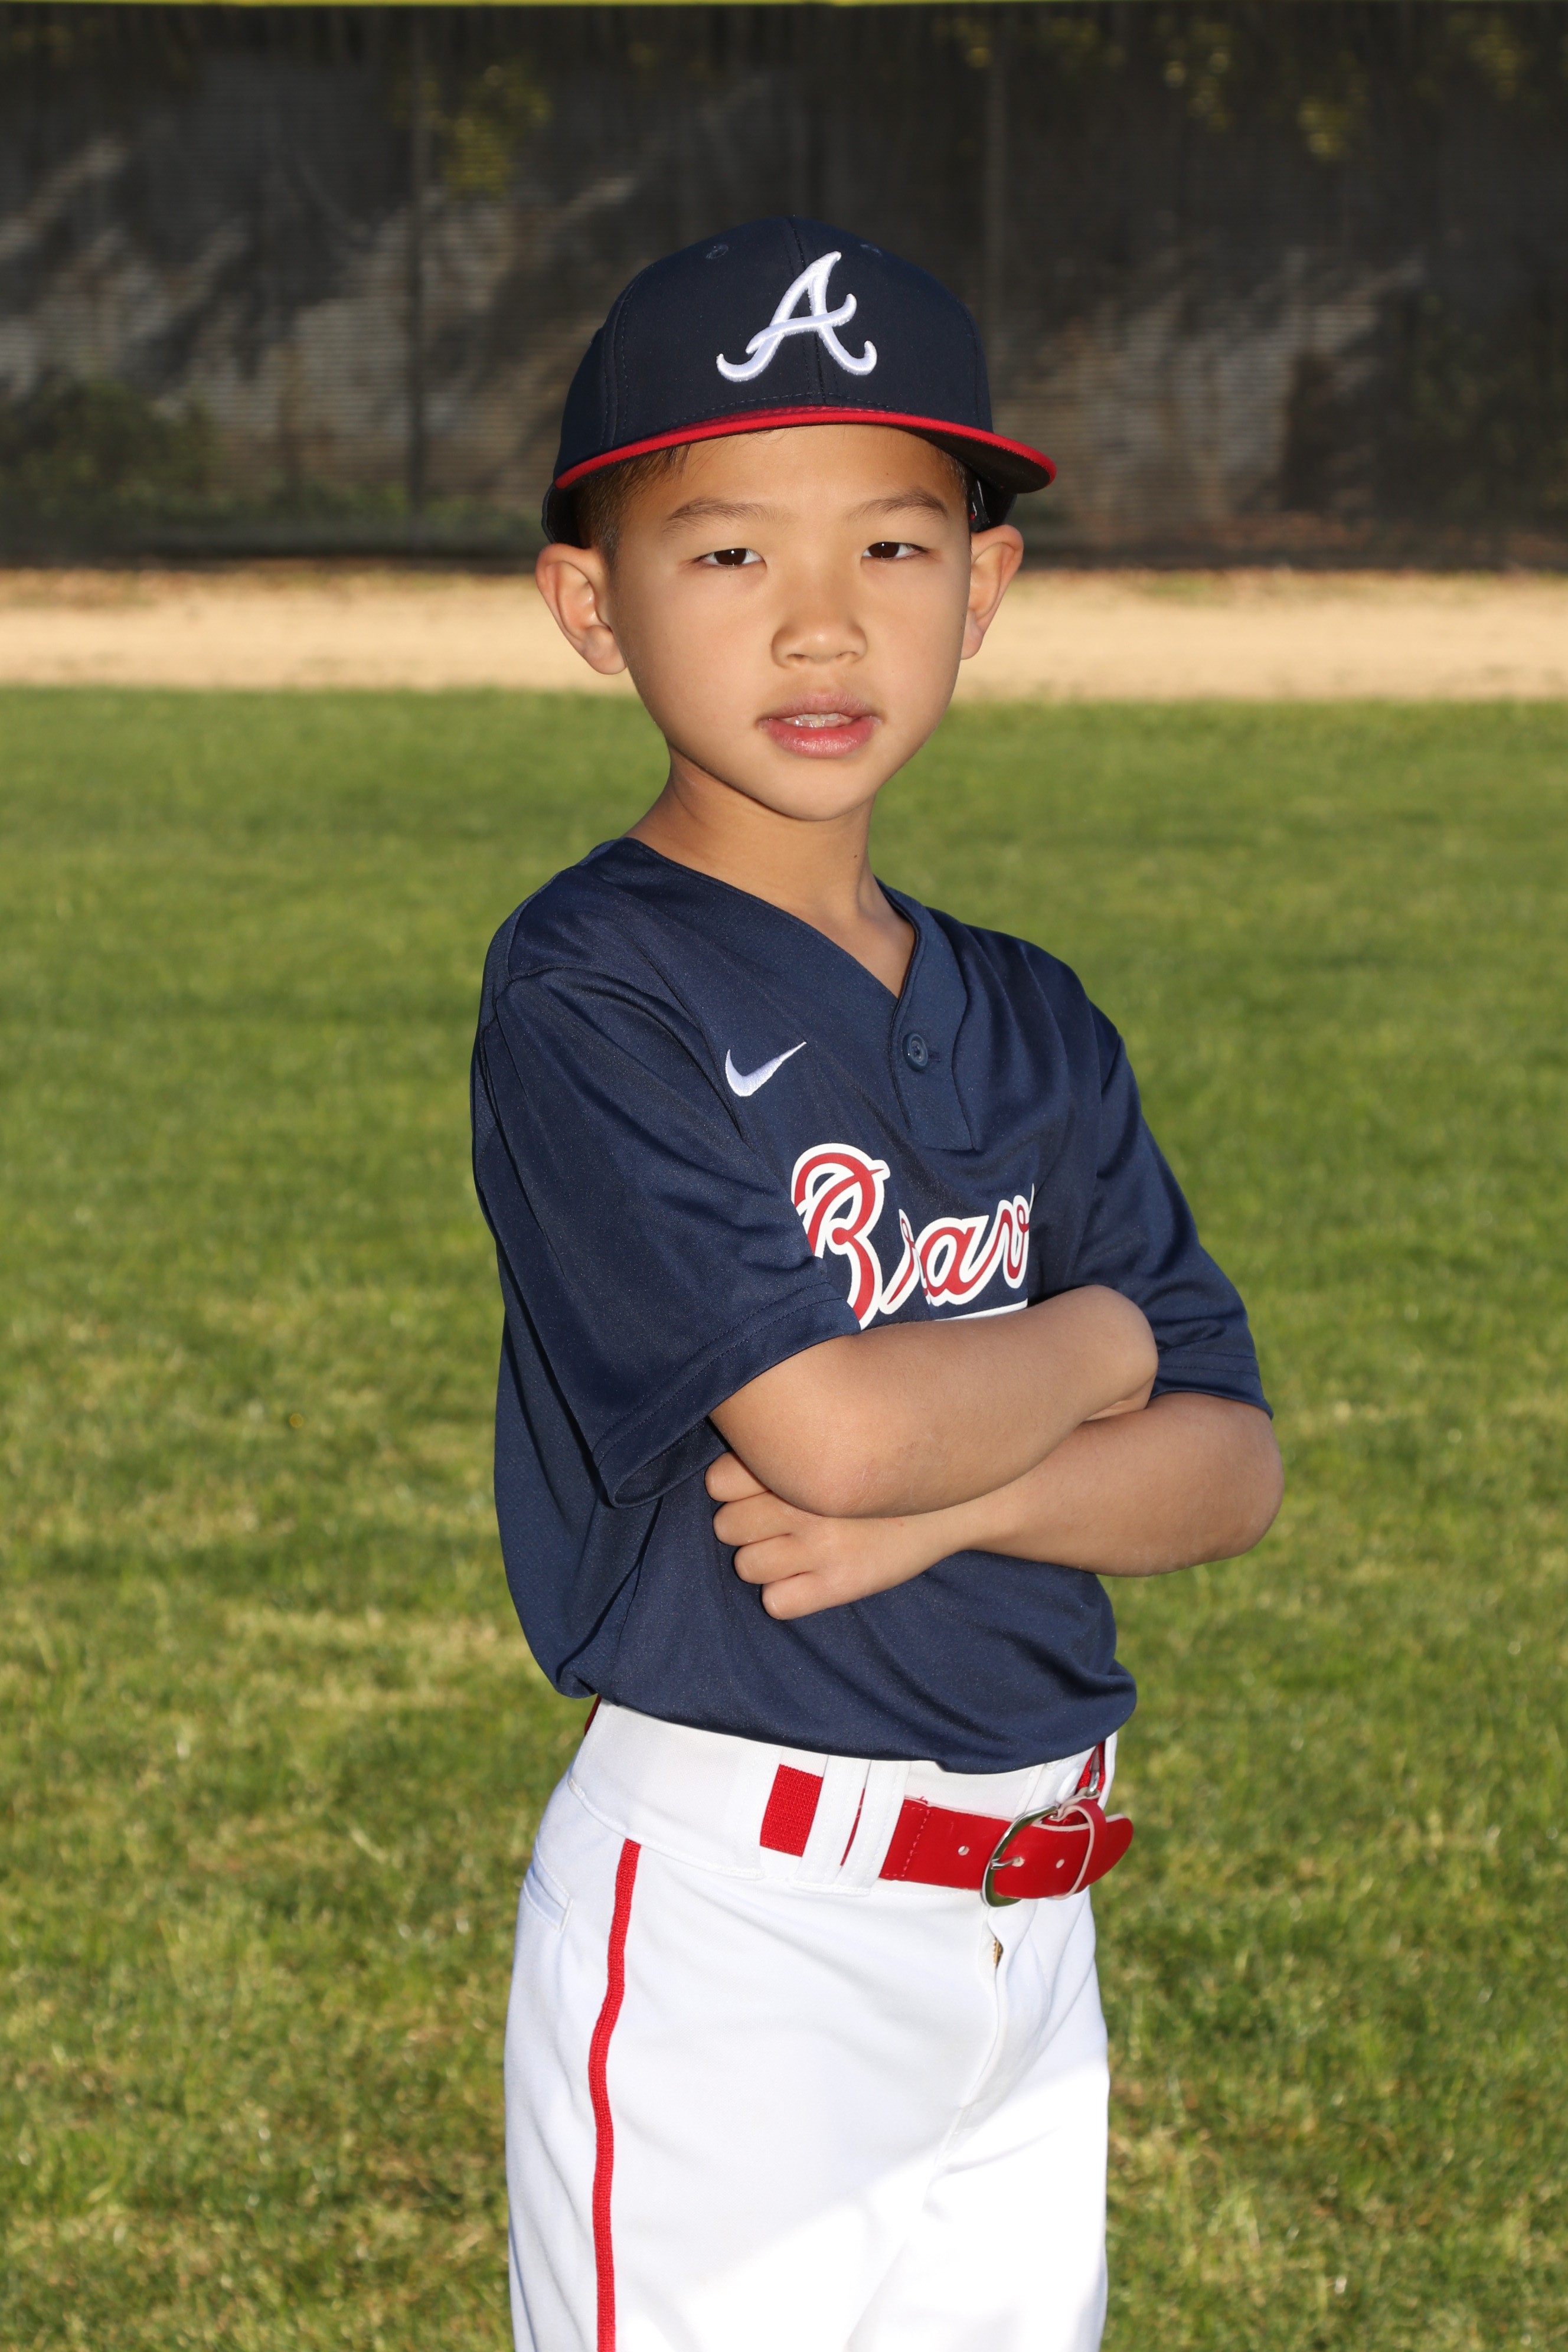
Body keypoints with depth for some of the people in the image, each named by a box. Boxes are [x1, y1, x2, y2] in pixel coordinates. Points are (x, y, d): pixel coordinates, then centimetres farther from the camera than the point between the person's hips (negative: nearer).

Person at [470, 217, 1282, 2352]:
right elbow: (831, 1420, -22)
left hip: (1027, 1921, 6)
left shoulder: (1032, 1029, 10)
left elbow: (1230, 1468, 4)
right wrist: (1092, 1345, -3)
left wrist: (941, 1499, -14)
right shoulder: (589, 988, -11)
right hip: (727, 1923, -6)